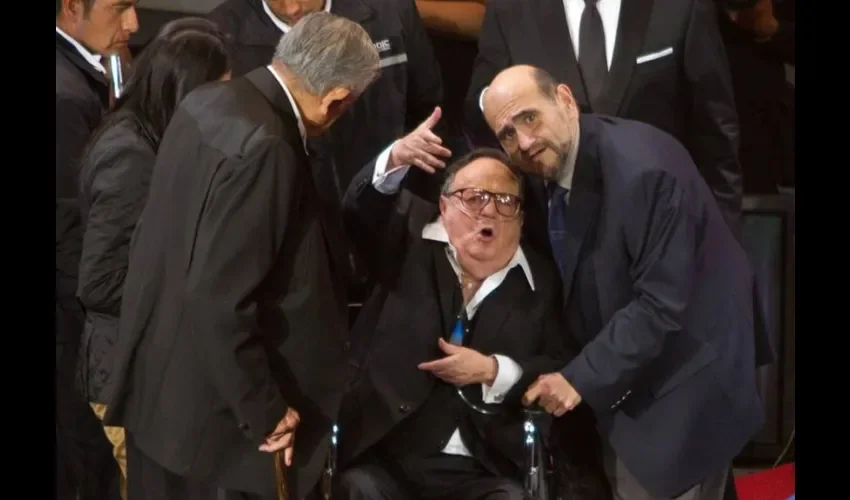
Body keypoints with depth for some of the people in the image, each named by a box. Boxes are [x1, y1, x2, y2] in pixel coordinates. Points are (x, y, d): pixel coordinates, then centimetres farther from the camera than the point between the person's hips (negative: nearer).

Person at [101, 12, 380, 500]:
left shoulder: (210, 101, 2)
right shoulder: (261, 148, -26)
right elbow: (219, 301, -28)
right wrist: (264, 413, -19)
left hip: (160, 386, 9)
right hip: (211, 410, -9)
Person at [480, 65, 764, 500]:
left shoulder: (643, 170, -28)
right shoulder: (544, 170, -2)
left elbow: (661, 305, -28)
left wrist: (582, 378, -24)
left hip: (682, 380, -8)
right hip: (621, 381, 8)